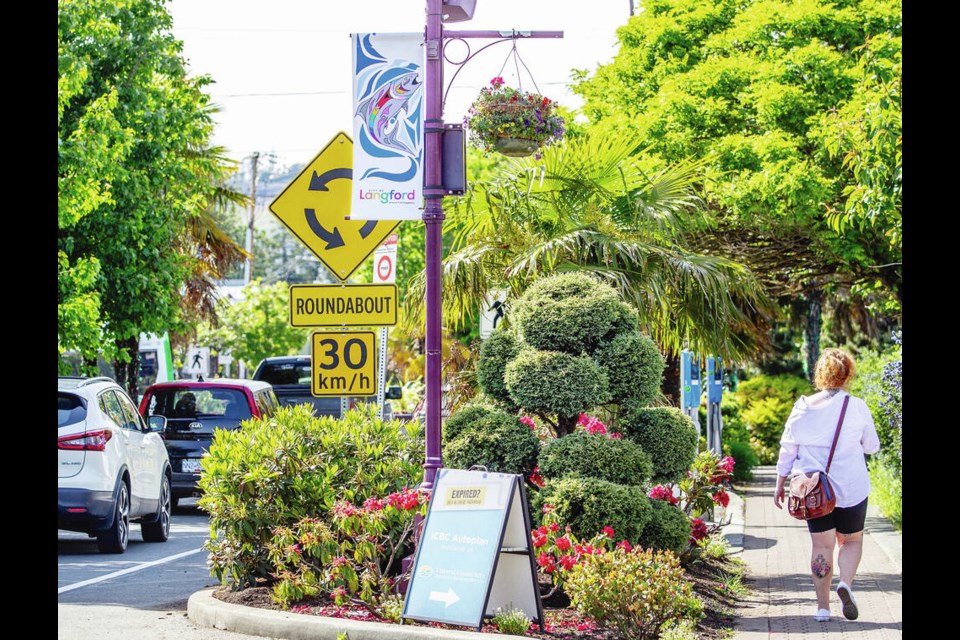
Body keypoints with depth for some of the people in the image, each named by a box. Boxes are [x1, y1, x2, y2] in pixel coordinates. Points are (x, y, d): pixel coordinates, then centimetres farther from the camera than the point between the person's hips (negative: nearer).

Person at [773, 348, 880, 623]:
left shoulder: (802, 407, -2)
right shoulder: (856, 407, -8)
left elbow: (787, 449, 2)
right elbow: (872, 446, 4)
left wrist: (780, 484, 11)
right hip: (850, 487, -2)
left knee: (822, 545, 9)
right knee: (852, 540, 15)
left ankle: (823, 606, 6)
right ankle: (846, 583, -12)